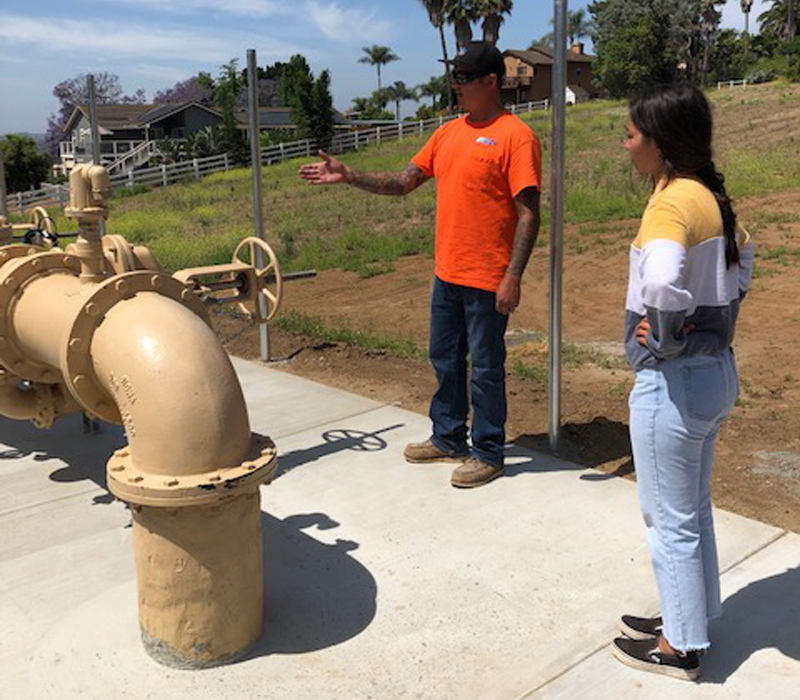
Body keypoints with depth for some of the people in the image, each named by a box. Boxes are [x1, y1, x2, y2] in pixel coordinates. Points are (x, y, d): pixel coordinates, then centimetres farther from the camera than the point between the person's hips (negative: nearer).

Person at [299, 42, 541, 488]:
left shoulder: (515, 136, -11)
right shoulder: (448, 133, 12)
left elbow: (529, 213, -16)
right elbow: (403, 183, 15)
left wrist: (513, 277, -21)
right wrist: (348, 177, 5)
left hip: (487, 280, -8)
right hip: (447, 274, 8)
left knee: (485, 368, 2)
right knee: (445, 360, 17)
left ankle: (489, 454, 17)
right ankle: (449, 439, 33)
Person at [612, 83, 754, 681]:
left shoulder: (673, 200, -21)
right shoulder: (712, 195, 7)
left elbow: (662, 281, -40)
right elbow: (742, 258, 25)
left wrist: (666, 338, -21)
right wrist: (714, 323, 14)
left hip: (673, 380, -9)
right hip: (716, 370, 9)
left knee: (671, 518, 7)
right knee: (693, 507, 22)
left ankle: (680, 647, 25)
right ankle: (688, 618, 39)